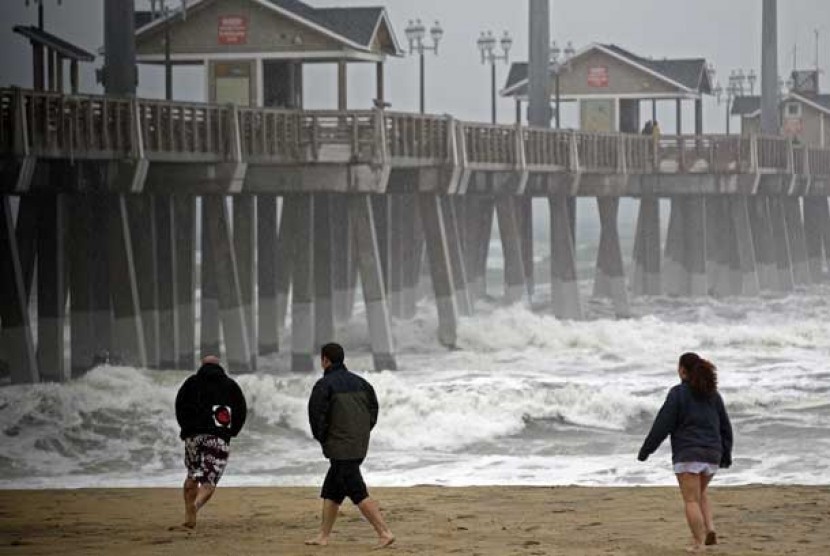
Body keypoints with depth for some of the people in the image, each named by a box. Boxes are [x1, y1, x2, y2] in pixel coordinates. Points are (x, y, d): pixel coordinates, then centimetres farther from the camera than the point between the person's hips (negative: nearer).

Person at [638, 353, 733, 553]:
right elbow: (725, 427, 15)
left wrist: (646, 450, -3)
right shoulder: (713, 394, 10)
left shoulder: (678, 393, -8)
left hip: (688, 454, -6)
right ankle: (710, 529, 6)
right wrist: (726, 455, 25)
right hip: (712, 454, 6)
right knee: (700, 493, 25)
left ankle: (699, 543, -8)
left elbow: (663, 424, -10)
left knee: (691, 500, -2)